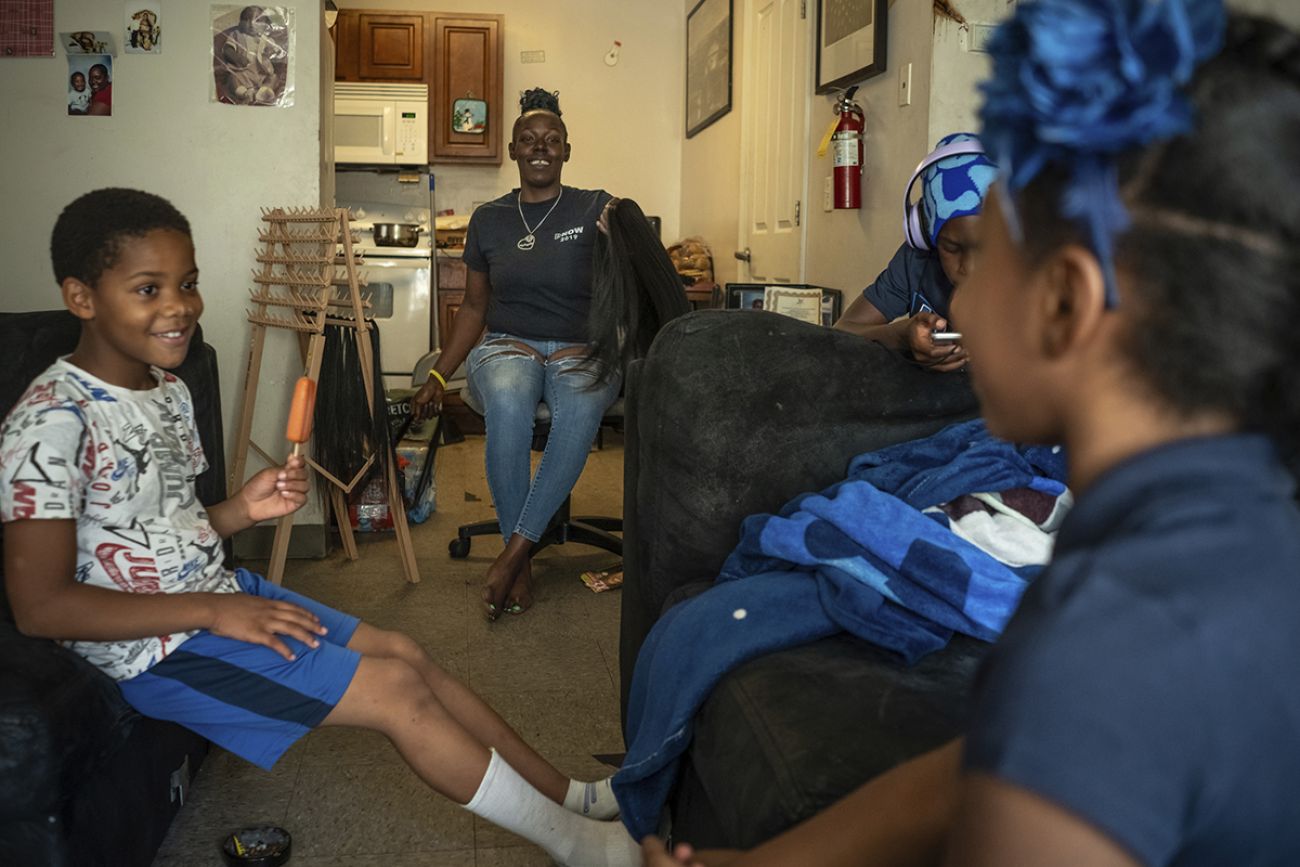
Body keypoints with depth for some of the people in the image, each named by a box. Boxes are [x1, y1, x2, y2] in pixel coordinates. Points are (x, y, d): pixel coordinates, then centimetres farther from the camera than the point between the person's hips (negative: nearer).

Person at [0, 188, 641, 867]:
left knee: (406, 654, 4)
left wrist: (242, 510, -6)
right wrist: (213, 611, -24)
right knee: (398, 692, -12)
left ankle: (569, 794, 16)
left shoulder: (166, 390, 6)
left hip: (217, 593, 9)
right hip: (154, 647, -9)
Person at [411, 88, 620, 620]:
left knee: (582, 408, -39)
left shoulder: (595, 209, 4)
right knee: (507, 400, -37)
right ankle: (521, 560, -27)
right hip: (508, 347, 1)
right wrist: (438, 376, 10)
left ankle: (513, 553, -32)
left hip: (580, 352, -1)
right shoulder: (488, 220, 12)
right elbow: (475, 307, 18)